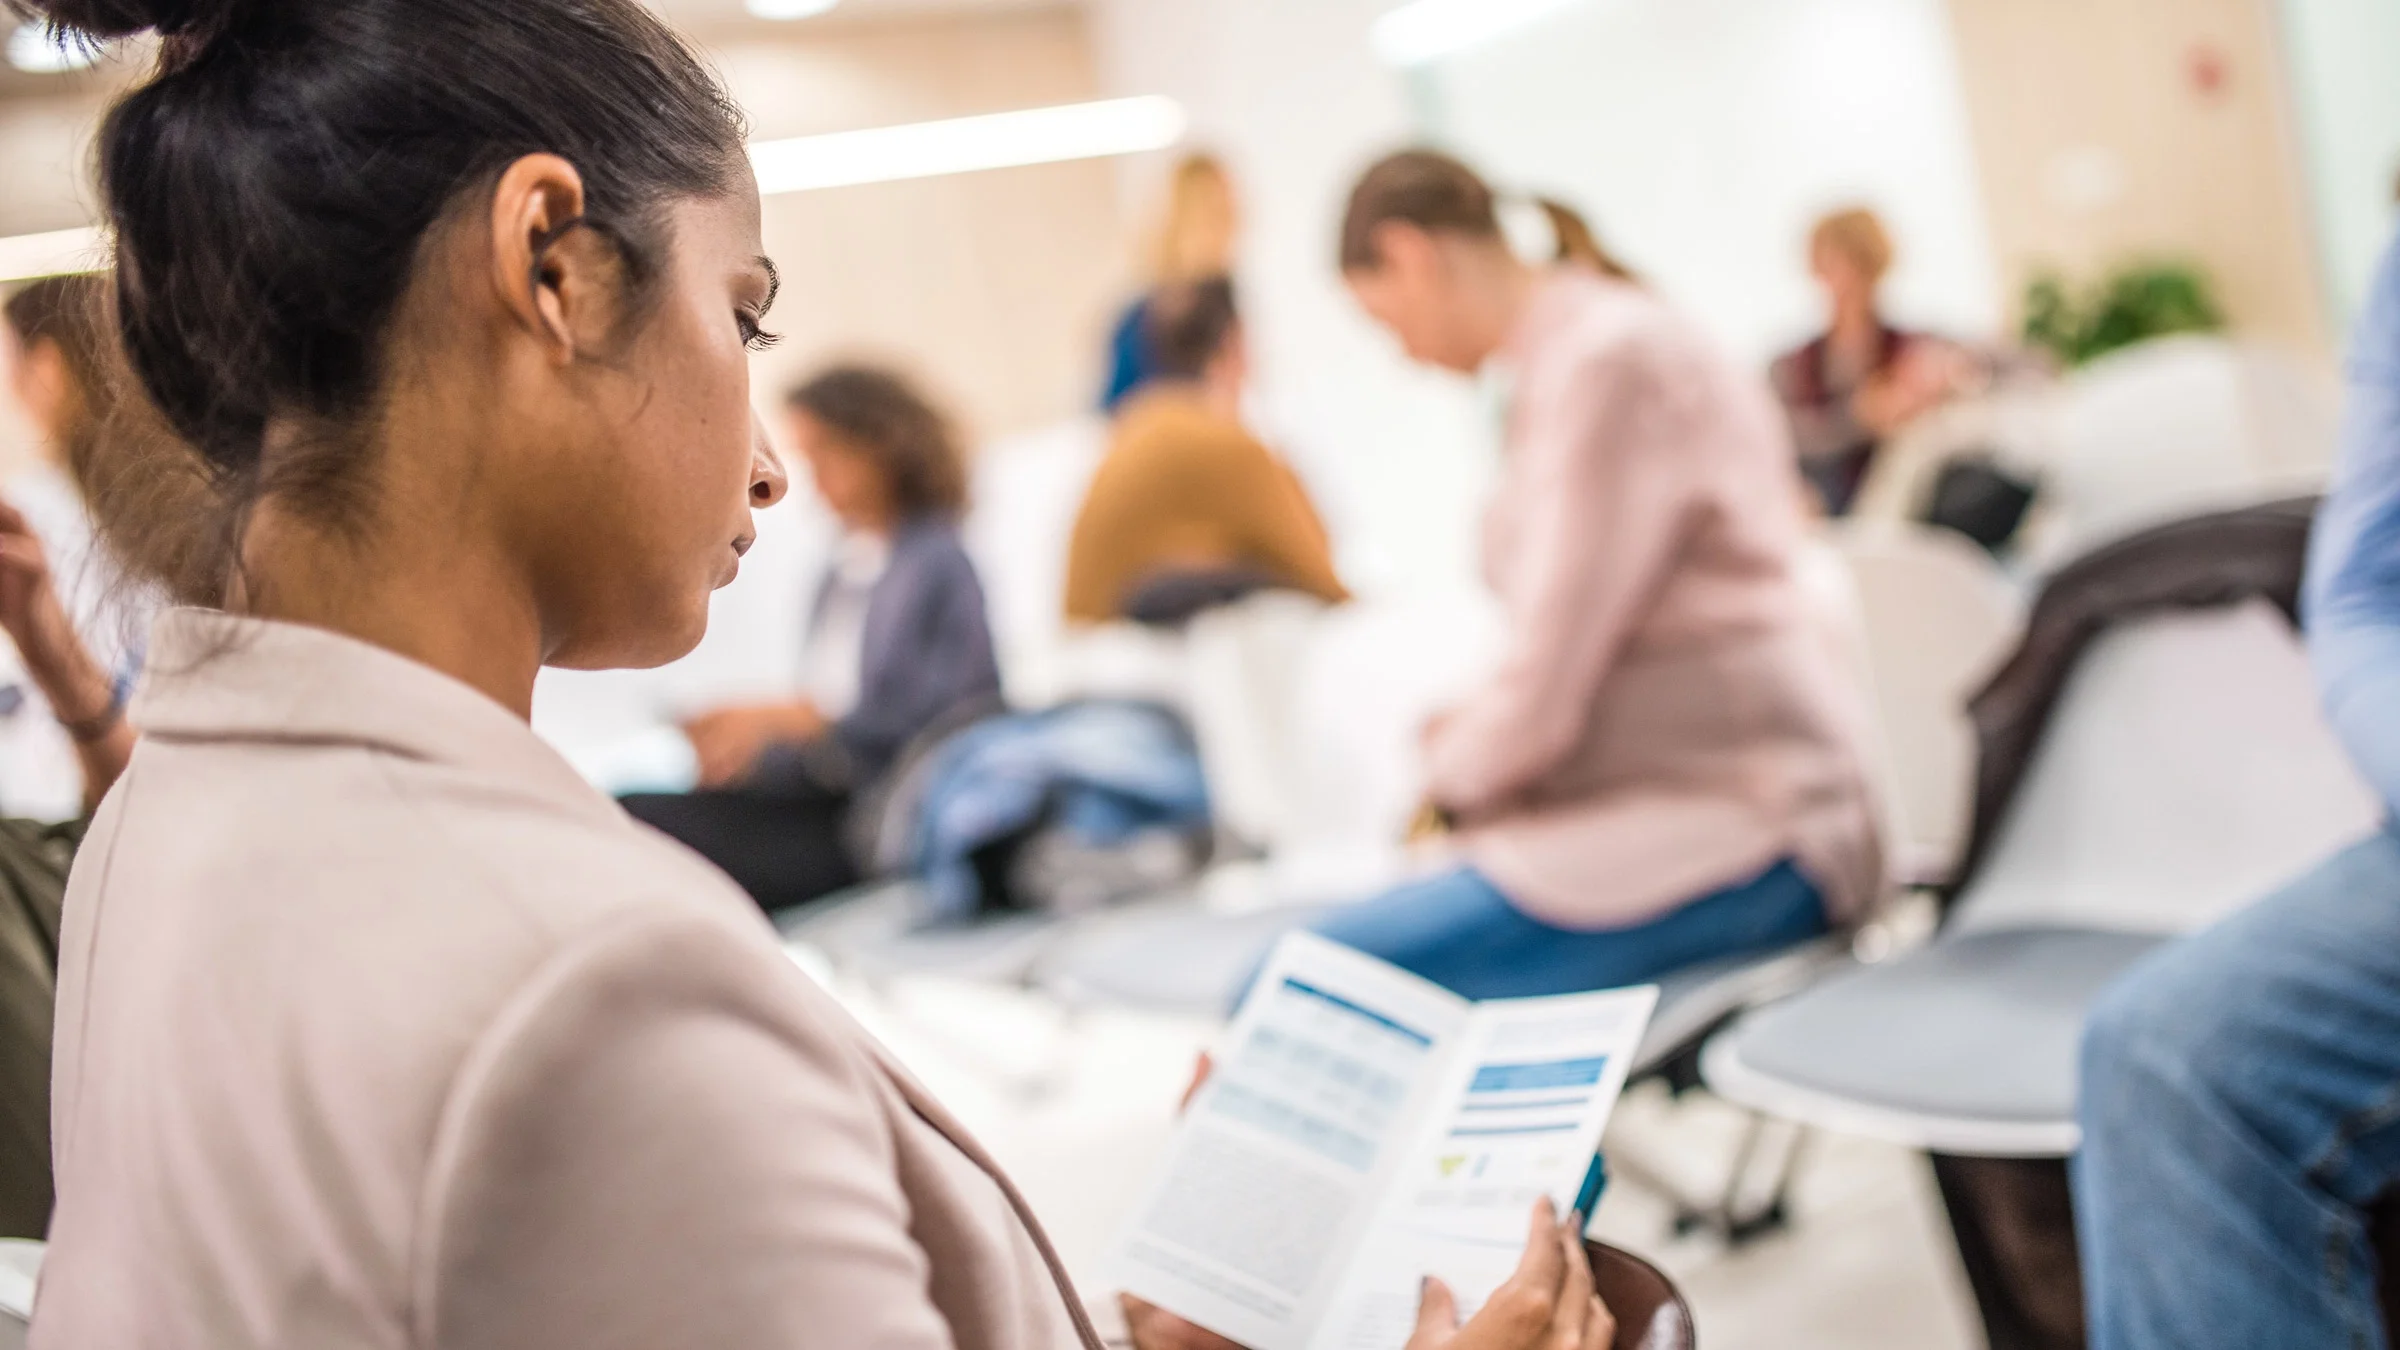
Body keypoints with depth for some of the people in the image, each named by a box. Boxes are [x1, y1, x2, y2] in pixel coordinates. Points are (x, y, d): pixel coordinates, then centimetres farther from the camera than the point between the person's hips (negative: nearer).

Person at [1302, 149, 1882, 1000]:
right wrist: (1475, 731, 15)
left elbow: (1553, 670, -17)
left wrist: (1450, 772, 1)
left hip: (1729, 826, -10)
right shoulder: (1569, 354, 17)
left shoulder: (1604, 361, -14)